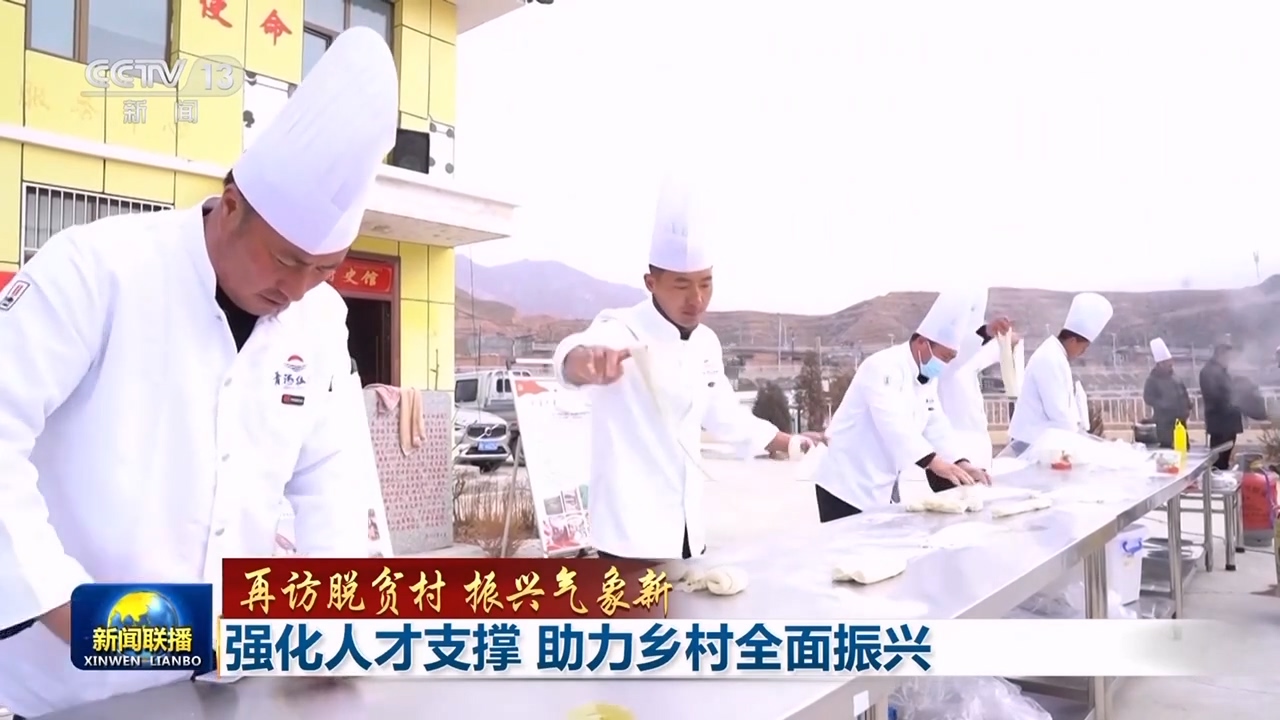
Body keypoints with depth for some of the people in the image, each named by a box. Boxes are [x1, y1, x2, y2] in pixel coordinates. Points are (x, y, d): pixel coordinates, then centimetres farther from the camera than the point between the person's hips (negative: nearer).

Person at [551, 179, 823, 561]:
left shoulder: (706, 342, 7)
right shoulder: (622, 332, -16)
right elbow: (573, 357, -39)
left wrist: (787, 442, 29)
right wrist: (587, 359, -63)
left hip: (688, 530, 7)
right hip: (633, 533, -7)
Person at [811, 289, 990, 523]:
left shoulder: (927, 378, 9)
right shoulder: (883, 367, -20)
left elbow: (935, 425, 10)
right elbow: (893, 423, -31)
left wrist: (961, 463, -5)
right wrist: (934, 462, -38)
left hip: (881, 490, 9)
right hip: (847, 485, -9)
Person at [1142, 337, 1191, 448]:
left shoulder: (1174, 377, 12)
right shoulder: (1152, 380, -10)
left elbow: (1184, 394, 20)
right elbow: (1148, 398, -15)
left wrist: (1187, 408, 5)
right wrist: (1166, 405, -20)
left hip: (1180, 421, 8)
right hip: (1164, 424, -7)